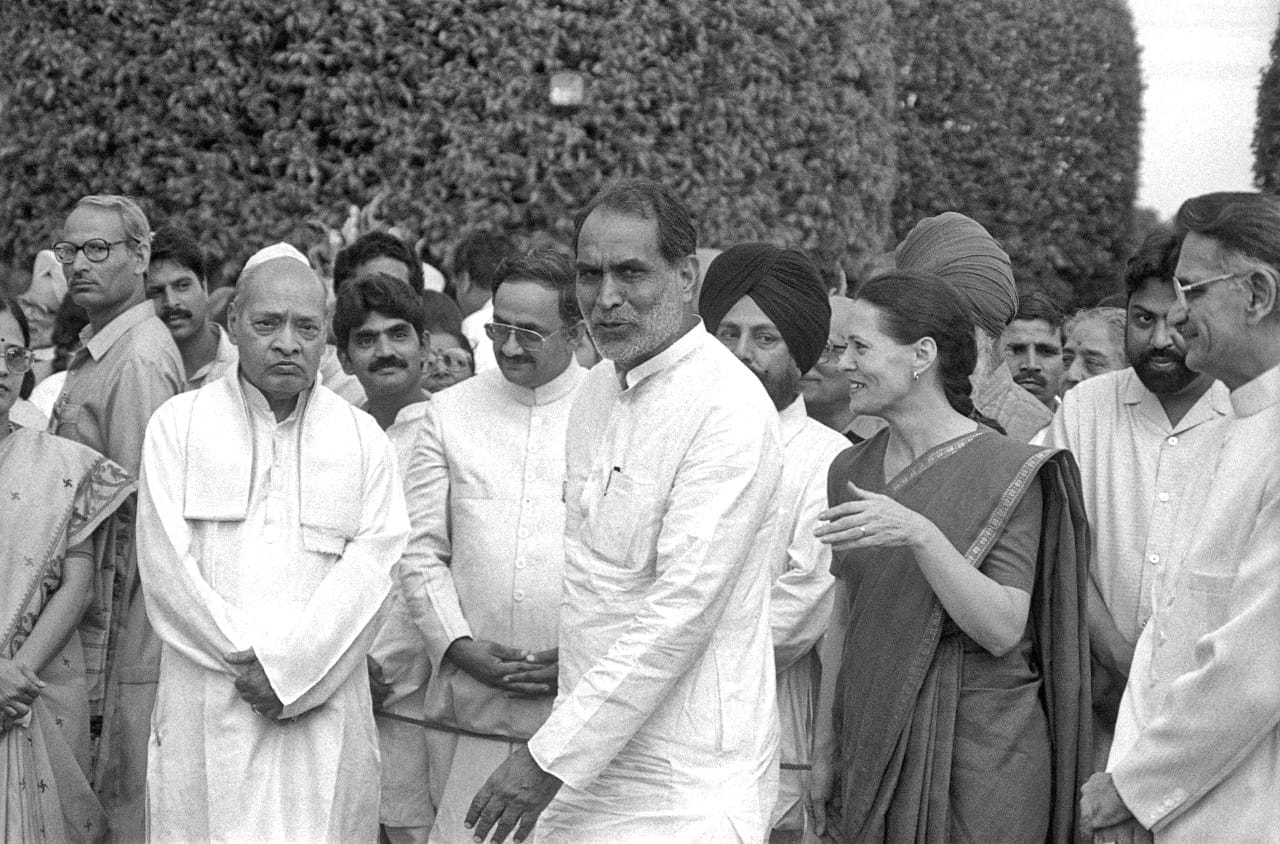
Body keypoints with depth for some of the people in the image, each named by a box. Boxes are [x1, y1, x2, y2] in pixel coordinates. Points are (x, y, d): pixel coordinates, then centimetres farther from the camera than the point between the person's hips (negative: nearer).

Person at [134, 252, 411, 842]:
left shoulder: (363, 438, 8)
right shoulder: (177, 425, 5)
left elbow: (370, 570, -2)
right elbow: (165, 563, -3)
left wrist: (289, 671, -12)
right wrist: (247, 660, -9)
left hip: (322, 702, 1)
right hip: (206, 701, -1)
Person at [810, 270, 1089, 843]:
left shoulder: (1008, 471, -10)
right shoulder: (851, 471, 8)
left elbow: (1002, 631, -18)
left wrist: (920, 536, -29)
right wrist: (825, 748, 13)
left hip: (979, 747, -5)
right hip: (874, 745, 5)